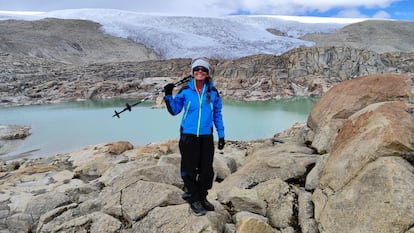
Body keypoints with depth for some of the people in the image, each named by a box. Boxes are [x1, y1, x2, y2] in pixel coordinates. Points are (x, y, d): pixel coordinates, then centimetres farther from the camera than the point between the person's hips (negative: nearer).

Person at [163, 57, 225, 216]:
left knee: (206, 170, 9)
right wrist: (168, 96, -9)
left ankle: (202, 198, 29)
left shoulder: (213, 92, 5)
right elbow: (174, 110, 6)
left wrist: (221, 135, 8)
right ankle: (194, 200, 22)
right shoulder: (186, 90, 0)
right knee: (189, 170, 4)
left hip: (206, 136, 2)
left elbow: (217, 114, 10)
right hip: (188, 136, -2)